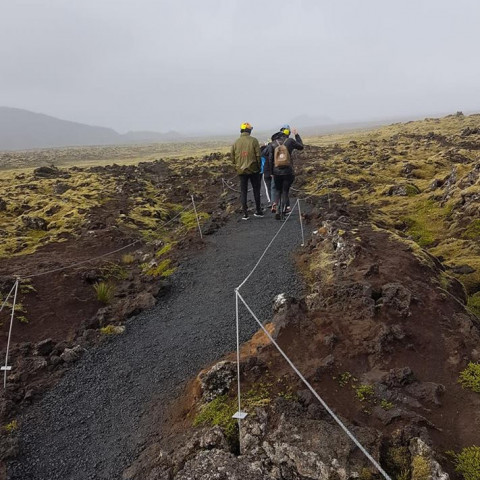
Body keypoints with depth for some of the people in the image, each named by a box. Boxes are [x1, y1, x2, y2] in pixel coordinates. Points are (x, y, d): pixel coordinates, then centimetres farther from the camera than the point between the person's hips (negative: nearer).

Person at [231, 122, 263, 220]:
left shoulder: (236, 143, 2)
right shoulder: (253, 140, -6)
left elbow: (233, 158, 7)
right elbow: (258, 155, -7)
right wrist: (259, 167, 4)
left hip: (241, 170, 2)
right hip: (253, 169, -2)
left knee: (243, 191, 7)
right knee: (256, 190, 11)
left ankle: (245, 214, 5)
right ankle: (258, 211, 18)